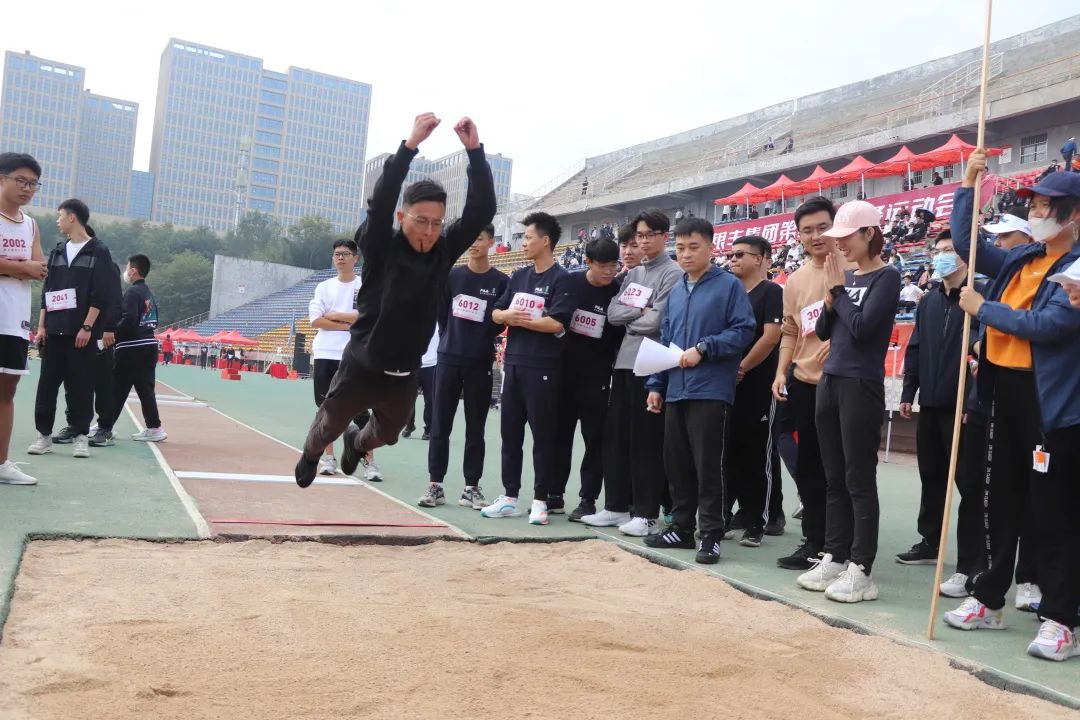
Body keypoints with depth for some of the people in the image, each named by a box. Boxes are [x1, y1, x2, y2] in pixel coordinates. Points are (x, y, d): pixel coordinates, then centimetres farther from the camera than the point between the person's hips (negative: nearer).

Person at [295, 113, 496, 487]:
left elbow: (482, 209, -15)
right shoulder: (381, 248, -15)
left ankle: (356, 443, 64)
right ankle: (311, 455, 56)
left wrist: (474, 150, -25)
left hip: (405, 376, 4)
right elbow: (380, 201, -32)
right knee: (329, 426, 21)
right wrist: (411, 144, -40)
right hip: (360, 368, -3)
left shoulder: (443, 252, -7)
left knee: (386, 434, 28)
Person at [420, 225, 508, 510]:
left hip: (480, 363, -1)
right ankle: (435, 485, 9)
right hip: (448, 358, 2)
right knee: (440, 425, 3)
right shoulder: (452, 276, 5)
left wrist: (483, 341, -1)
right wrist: (451, 337, 6)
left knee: (475, 429, 4)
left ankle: (471, 488, 11)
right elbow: (441, 313, 11)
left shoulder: (501, 282, 0)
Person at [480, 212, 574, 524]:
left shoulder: (561, 279, -7)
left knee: (543, 434, 1)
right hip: (514, 363, 7)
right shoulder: (519, 276, 14)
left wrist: (521, 320, -8)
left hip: (543, 367, -7)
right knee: (510, 431, 10)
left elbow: (557, 323, -18)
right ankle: (509, 497, 19)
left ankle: (540, 500, 9)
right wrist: (508, 315, -9)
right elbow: (496, 313, 13)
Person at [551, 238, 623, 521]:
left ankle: (588, 500, 11)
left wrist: (615, 367, -10)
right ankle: (554, 493, 21)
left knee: (595, 439, 3)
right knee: (559, 434, 10)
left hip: (596, 377, -2)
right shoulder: (569, 283, -2)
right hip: (563, 371, 2)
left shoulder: (619, 293, -6)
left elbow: (623, 337, -2)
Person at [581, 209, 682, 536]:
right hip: (624, 362, 7)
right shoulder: (633, 274, 17)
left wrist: (629, 319, 1)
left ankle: (647, 514, 6)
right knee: (615, 435, 10)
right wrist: (639, 311, -8)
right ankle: (616, 506, 20)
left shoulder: (673, 274, -5)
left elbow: (656, 321, -15)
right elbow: (612, 313, 6)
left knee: (647, 441, -2)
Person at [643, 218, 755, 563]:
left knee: (709, 467, -3)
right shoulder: (675, 291, 16)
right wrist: (656, 384, 12)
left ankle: (711, 535, 6)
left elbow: (743, 331, -10)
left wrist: (703, 348, -19)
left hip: (711, 391, -7)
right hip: (676, 391, 7)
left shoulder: (729, 285, -4)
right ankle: (681, 527, 24)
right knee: (677, 464, 12)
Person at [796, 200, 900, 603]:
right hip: (830, 381, 8)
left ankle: (861, 571, 2)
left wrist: (839, 289, -8)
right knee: (834, 478, 12)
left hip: (861, 385, -8)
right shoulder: (846, 277, 13)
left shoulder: (886, 277, -8)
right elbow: (823, 331, 11)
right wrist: (830, 296, -4)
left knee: (859, 480, -4)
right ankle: (834, 558, 21)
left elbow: (862, 327, -19)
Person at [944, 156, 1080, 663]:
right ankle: (988, 600, 26)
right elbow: (966, 245, 20)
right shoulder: (1019, 260, 12)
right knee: (1001, 502, 15)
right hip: (1005, 394, 8)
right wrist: (968, 186, 11)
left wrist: (982, 308, -12)